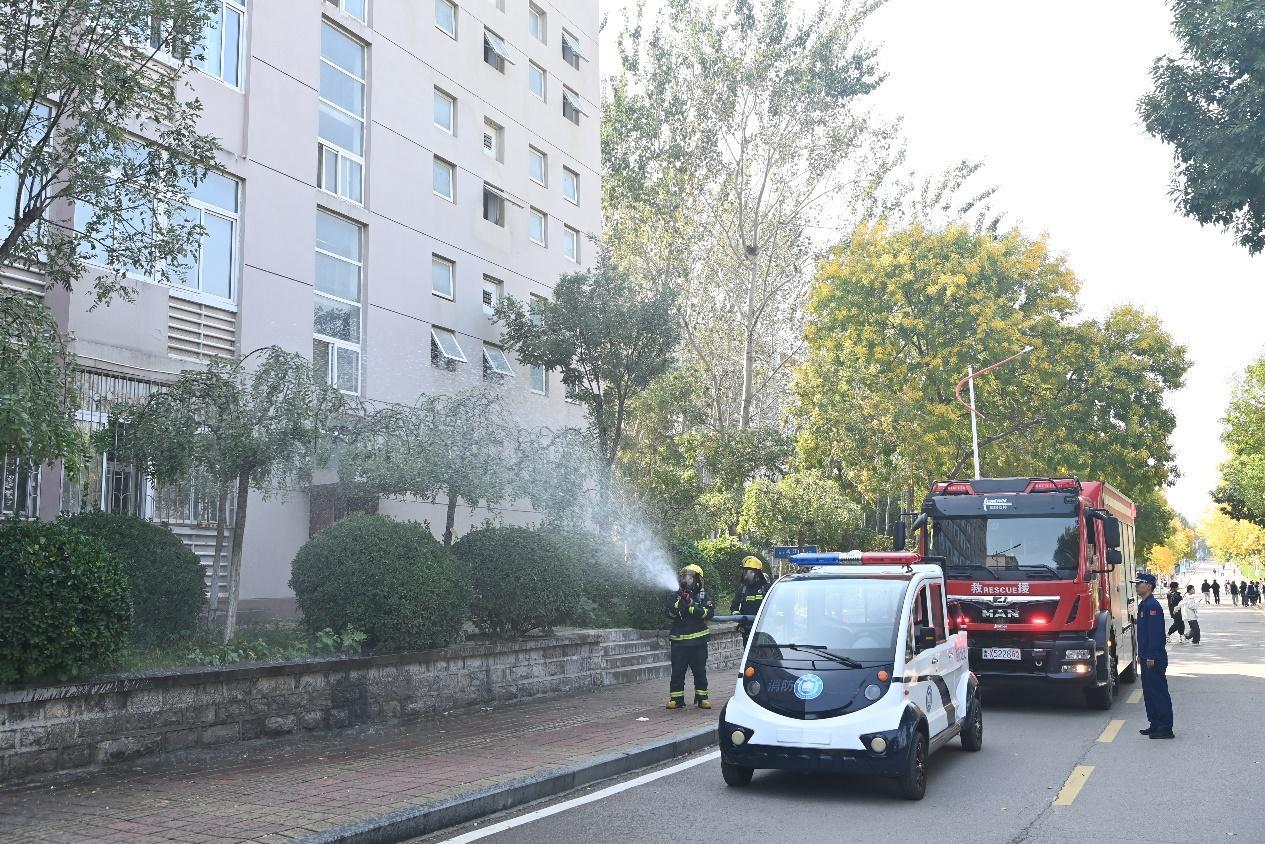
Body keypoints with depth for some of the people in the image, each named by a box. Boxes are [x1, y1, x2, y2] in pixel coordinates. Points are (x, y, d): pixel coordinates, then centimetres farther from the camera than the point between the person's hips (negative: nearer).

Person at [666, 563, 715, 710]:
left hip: (698, 640, -1)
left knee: (700, 671, 6)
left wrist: (691, 605, -21)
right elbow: (670, 614, -3)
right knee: (677, 671, 2)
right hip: (679, 640, 1)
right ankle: (676, 698, 8)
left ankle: (702, 698, 14)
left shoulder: (703, 596, 2)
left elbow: (709, 613, -13)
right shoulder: (677, 595, 7)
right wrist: (679, 602, -18)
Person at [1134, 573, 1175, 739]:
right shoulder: (1144, 605, 15)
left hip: (1155, 659, -10)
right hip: (1147, 657, 10)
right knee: (1149, 692, 14)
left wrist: (1151, 657, -23)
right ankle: (1155, 725, 21)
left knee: (1159, 692, -5)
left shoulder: (1152, 606, -17)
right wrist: (1142, 654, 21)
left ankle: (1165, 729, -1)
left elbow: (1155, 633, -22)